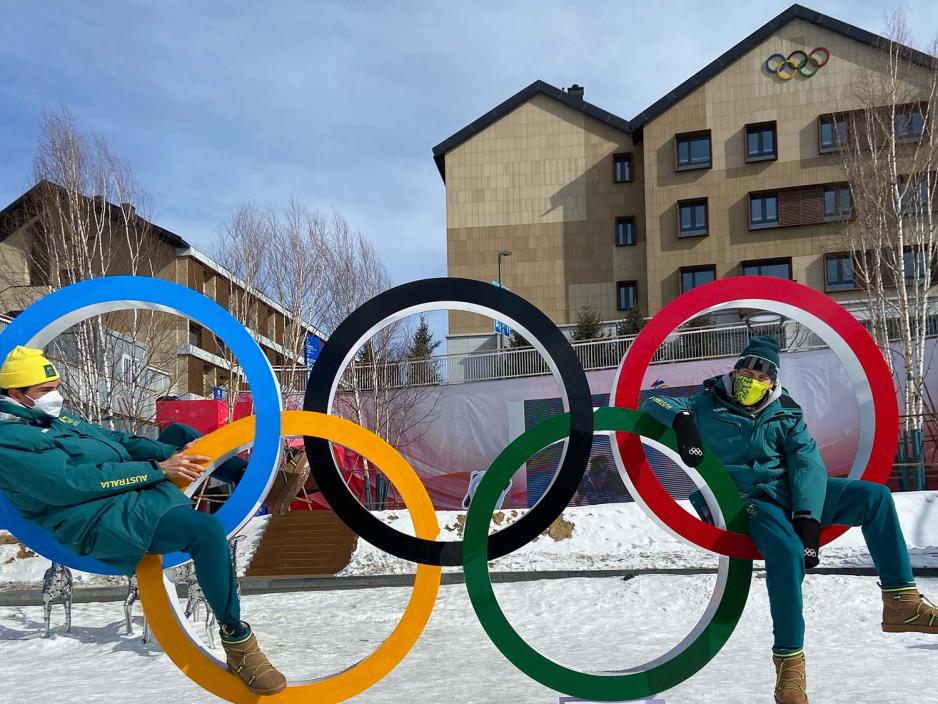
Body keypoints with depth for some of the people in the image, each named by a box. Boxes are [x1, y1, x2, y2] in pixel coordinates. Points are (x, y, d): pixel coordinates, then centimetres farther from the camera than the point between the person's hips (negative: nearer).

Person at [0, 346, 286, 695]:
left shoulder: (58, 419, 19)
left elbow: (120, 440, 18)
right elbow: (71, 482, -22)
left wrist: (173, 455, -1)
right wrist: (158, 469, -20)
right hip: (106, 520, -11)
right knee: (207, 530, -30)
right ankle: (237, 642, -22)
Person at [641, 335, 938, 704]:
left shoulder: (784, 412, 9)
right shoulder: (707, 404, 2)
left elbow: (808, 463, -3)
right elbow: (653, 404, -5)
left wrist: (808, 517, -19)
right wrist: (680, 419, -28)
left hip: (790, 493, 5)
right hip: (744, 500, -5)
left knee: (874, 496, -10)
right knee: (788, 552, -35)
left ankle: (902, 603, -7)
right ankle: (789, 662, -23)